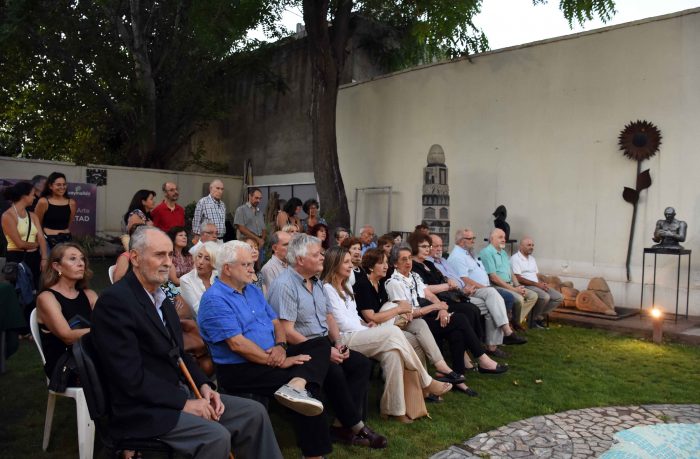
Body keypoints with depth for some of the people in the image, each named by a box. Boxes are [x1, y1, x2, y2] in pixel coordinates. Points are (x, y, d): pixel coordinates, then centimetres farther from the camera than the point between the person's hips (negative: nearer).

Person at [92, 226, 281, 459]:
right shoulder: (114, 300, -16)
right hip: (142, 409, -8)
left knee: (254, 412, -1)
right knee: (216, 436, -26)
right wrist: (183, 403, -17)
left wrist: (203, 385, 0)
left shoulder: (161, 297, 11)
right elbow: (131, 376, -21)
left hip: (178, 394, 8)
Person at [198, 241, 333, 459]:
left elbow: (276, 322, 13)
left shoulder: (253, 290, 14)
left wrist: (281, 347, -11)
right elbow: (237, 344, -22)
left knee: (321, 345, -9)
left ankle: (296, 386, -36)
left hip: (271, 357, 9)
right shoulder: (214, 299, -14)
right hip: (240, 368, -9)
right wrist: (279, 362, -20)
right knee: (307, 388, -22)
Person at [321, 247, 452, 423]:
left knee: (392, 351, -23)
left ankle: (393, 408, -23)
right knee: (393, 332, -23)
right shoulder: (327, 289, -6)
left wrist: (366, 325, 1)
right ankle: (426, 382, -10)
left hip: (357, 335, 8)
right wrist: (367, 330, -7)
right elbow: (342, 323, -11)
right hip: (343, 340, -8)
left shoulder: (345, 287, 23)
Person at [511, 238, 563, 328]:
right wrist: (537, 284, -17)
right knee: (545, 297, -32)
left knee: (559, 297, -4)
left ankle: (540, 316, 2)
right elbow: (518, 279, -17)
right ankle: (534, 318, -9)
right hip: (525, 286, -9)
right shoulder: (515, 258, -8)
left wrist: (542, 283, -2)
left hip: (538, 285, 9)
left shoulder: (532, 258, 22)